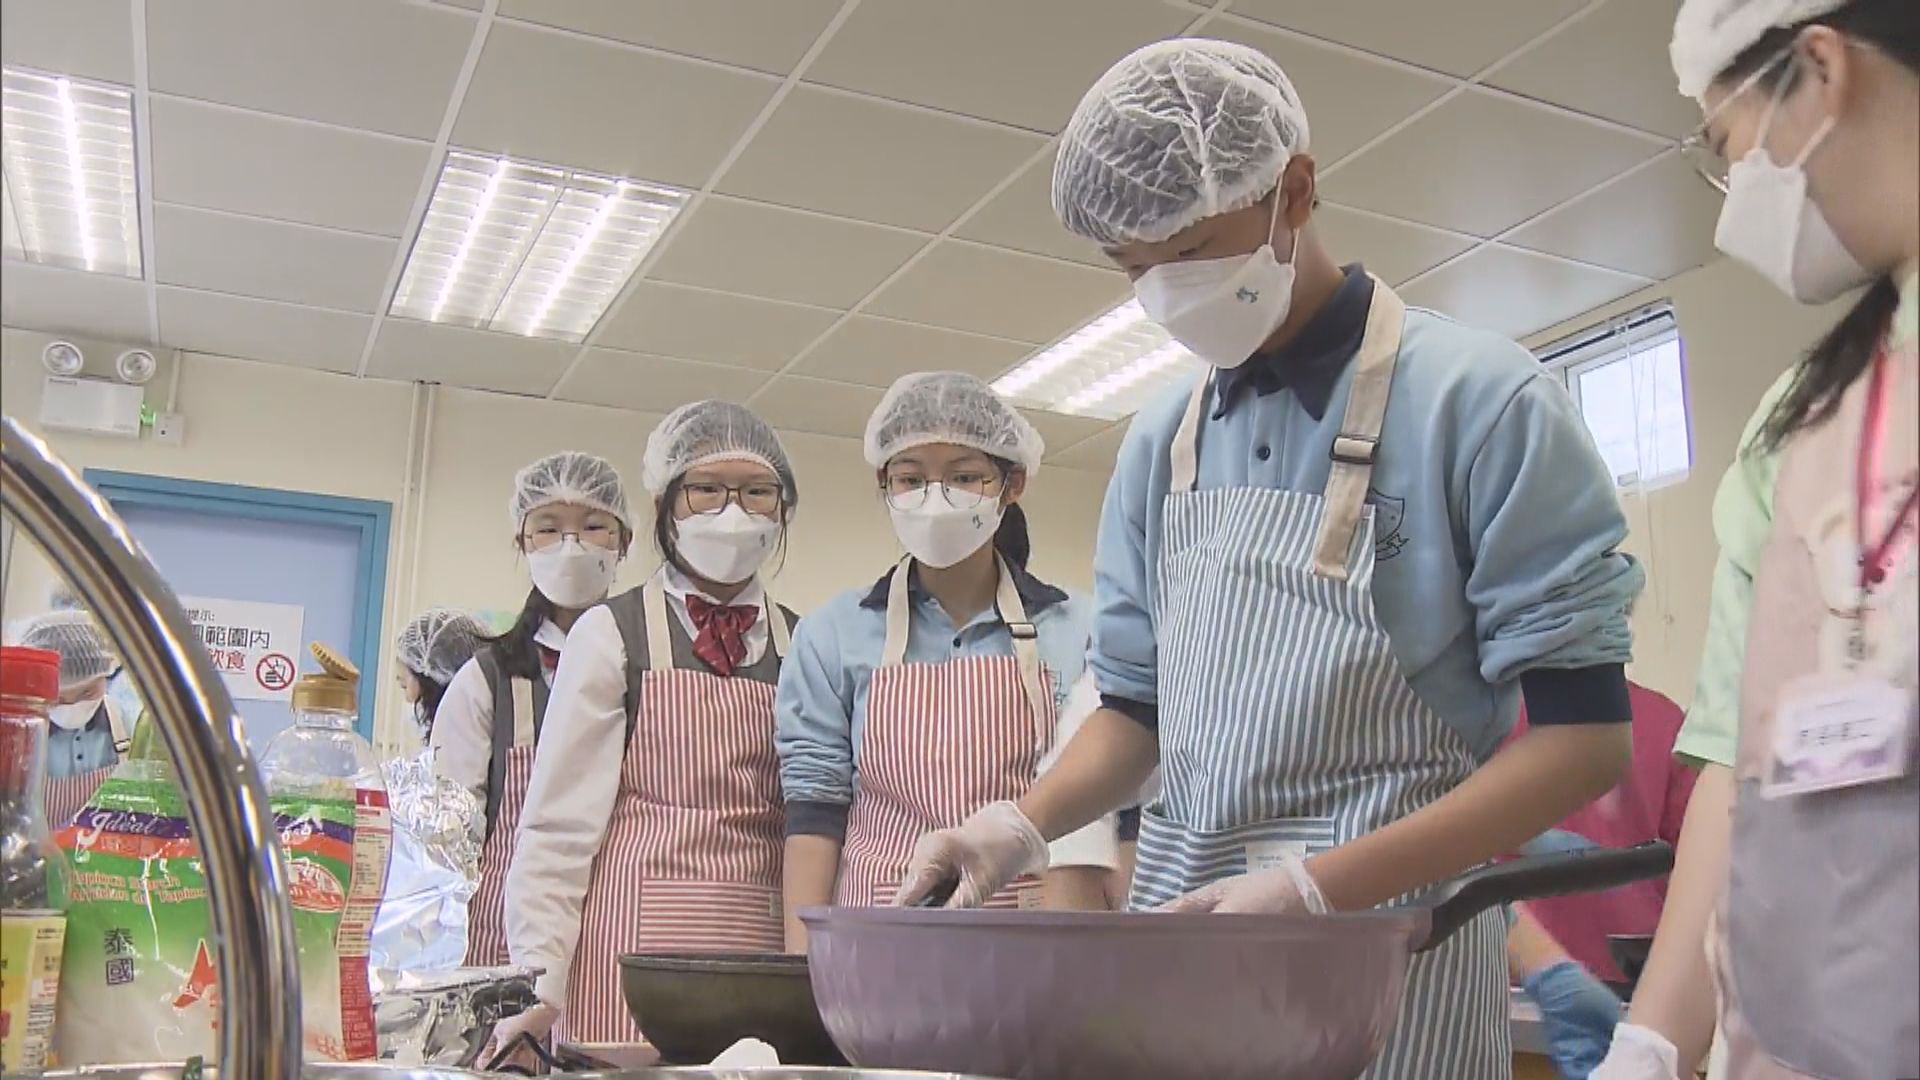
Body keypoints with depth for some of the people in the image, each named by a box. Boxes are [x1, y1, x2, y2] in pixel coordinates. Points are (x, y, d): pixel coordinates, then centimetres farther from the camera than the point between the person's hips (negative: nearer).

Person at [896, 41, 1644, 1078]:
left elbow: (1583, 734, -12)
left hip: (1387, 934, -5)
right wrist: (1028, 820, -6)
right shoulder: (1162, 442, 7)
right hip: (1178, 918, 5)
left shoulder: (1477, 399, -10)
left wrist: (1315, 887, -20)